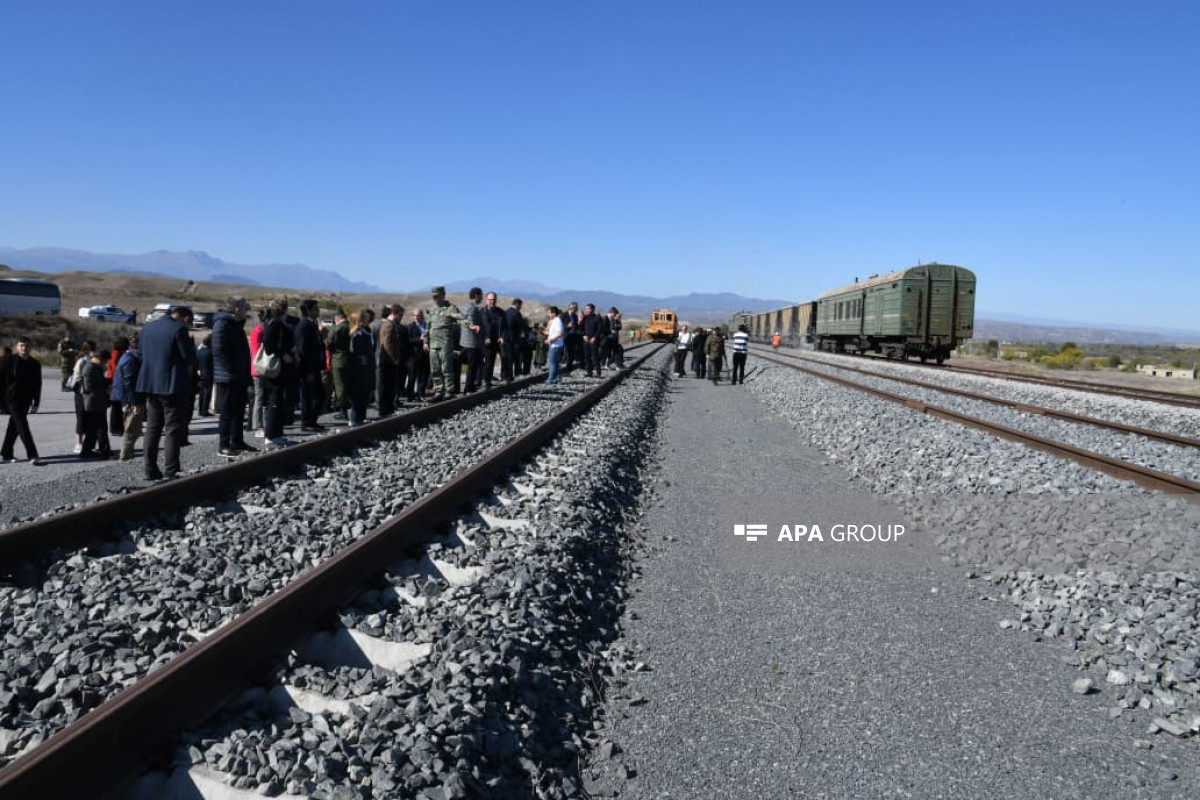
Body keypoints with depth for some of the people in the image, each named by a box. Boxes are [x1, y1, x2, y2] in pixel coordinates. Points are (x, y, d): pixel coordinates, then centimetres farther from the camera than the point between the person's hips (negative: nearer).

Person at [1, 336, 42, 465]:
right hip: (11, 399, -5)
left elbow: (37, 385, 13)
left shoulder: (35, 364, 6)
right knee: (22, 426, -12)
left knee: (14, 427, 14)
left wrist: (36, 402, 10)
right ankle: (32, 455, -16)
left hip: (25, 401, 5)